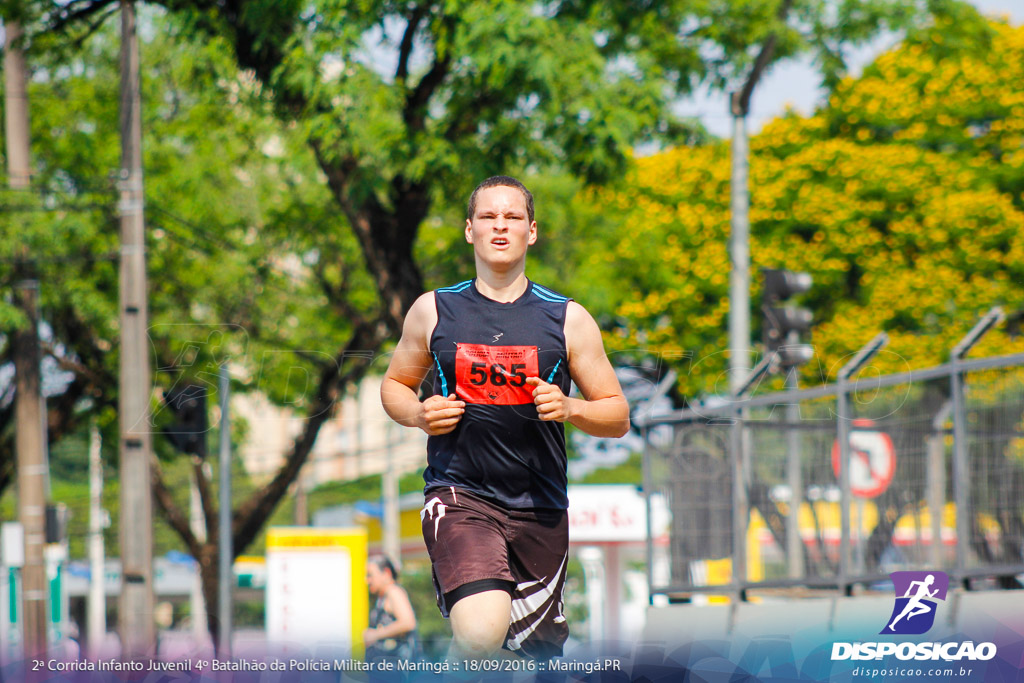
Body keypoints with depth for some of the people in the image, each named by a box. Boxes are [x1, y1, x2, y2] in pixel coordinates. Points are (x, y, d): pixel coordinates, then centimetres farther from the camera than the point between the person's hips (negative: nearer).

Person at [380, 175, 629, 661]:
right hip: (458, 495, -2)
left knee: (541, 651, 10)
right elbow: (394, 385, 19)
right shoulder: (433, 311, 5)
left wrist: (569, 408, -14)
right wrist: (419, 415, -3)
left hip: (539, 508, 2)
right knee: (480, 634, -27)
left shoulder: (567, 319, 5)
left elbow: (617, 417, 8)